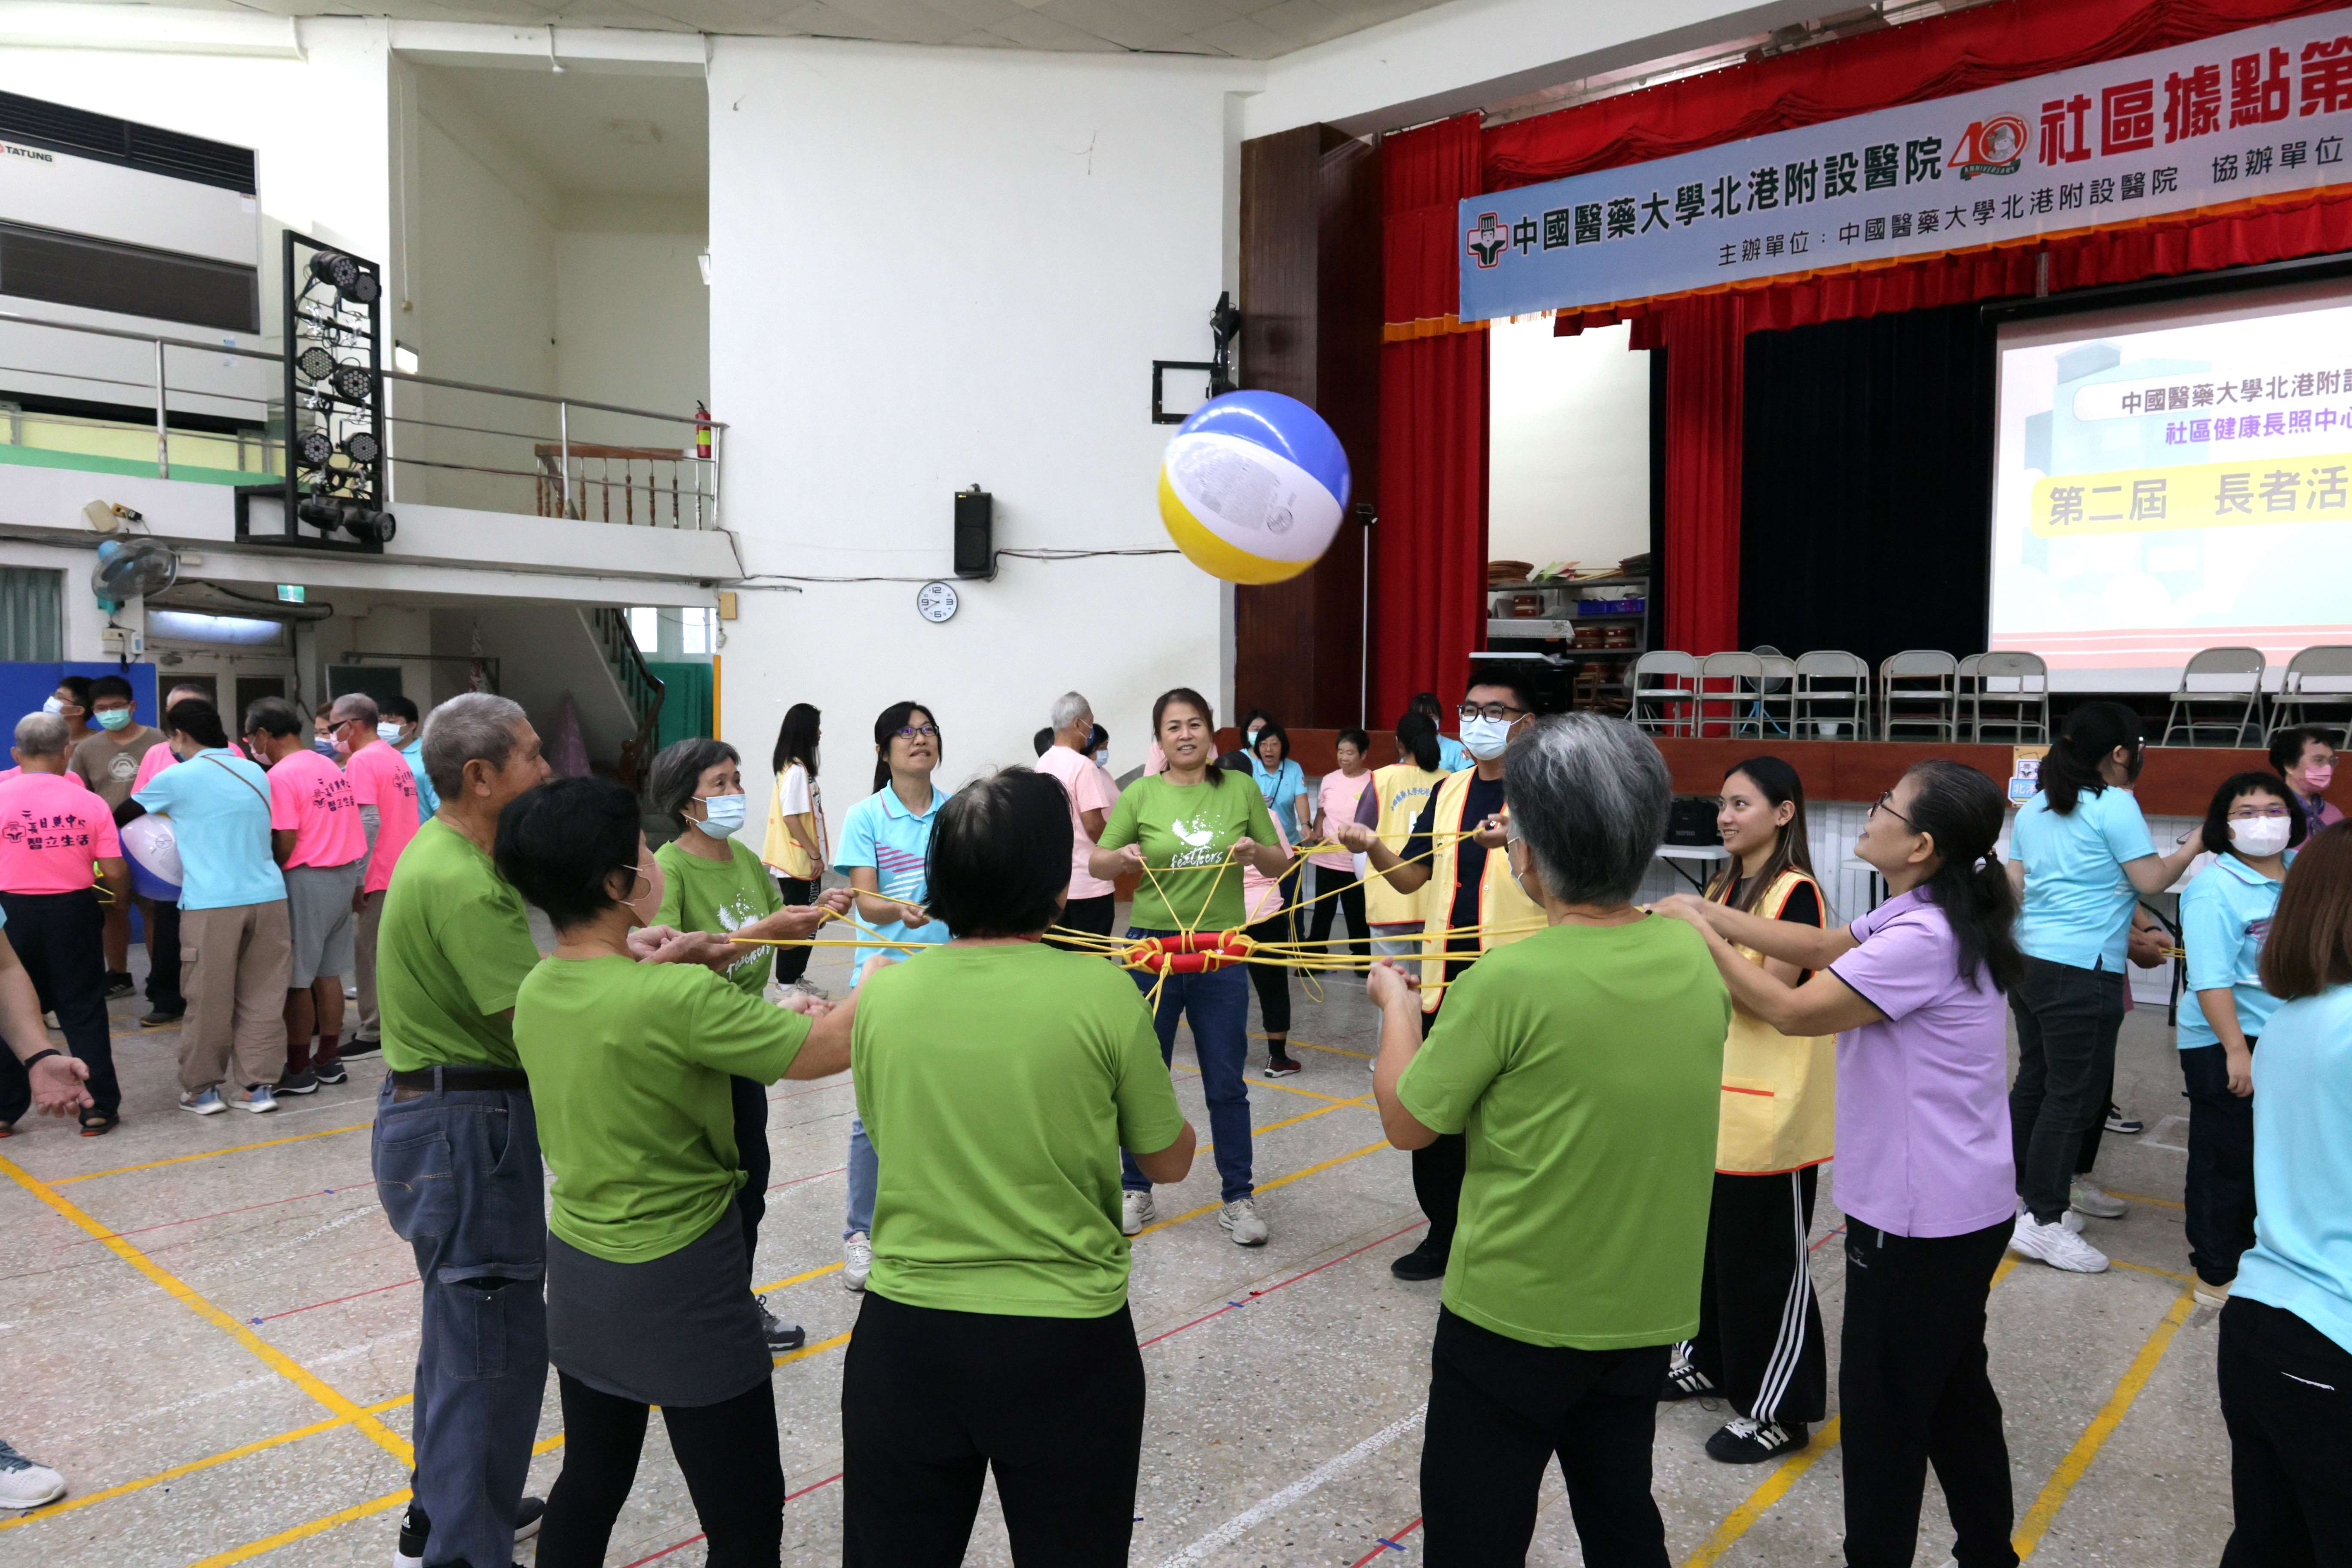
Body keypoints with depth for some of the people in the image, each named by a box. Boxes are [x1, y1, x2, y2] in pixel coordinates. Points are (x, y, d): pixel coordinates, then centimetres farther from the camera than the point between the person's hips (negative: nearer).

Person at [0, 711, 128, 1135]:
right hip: (73, 911, 0)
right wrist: (121, 896, 15)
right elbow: (115, 873, -6)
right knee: (83, 1012, 7)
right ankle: (98, 1108, 9)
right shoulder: (90, 803, -6)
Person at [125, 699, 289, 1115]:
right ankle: (260, 1085, 12)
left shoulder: (176, 778, -1)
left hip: (210, 904, -4)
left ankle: (202, 1089, 17)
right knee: (262, 998, 8)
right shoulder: (256, 773, 12)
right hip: (268, 896, 4)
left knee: (208, 1002, 7)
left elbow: (125, 814, 14)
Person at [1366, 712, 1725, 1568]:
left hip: (1514, 1316, -5)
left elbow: (1405, 1122, -13)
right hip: (1648, 1310, 6)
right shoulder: (1696, 957, -8)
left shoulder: (1510, 982, -26)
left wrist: (1397, 1004, 3)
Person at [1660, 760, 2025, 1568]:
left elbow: (1793, 1011, -23)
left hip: (1920, 1216, -10)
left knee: (1883, 1409, 5)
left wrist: (1700, 936, -12)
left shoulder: (1921, 939, -26)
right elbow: (1825, 947, 10)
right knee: (1952, 1390, 23)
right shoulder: (1919, 913, 4)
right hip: (1963, 1206, 10)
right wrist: (1712, 913, 2)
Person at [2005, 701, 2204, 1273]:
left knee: (2034, 1081, 16)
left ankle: (2020, 1192, 24)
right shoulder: (2115, 805, -11)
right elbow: (2152, 880, -6)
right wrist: (2196, 844, 8)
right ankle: (2043, 1222, 1)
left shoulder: (2033, 809, 11)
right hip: (2081, 973, -8)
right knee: (2073, 1096, -2)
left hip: (2029, 962, 8)